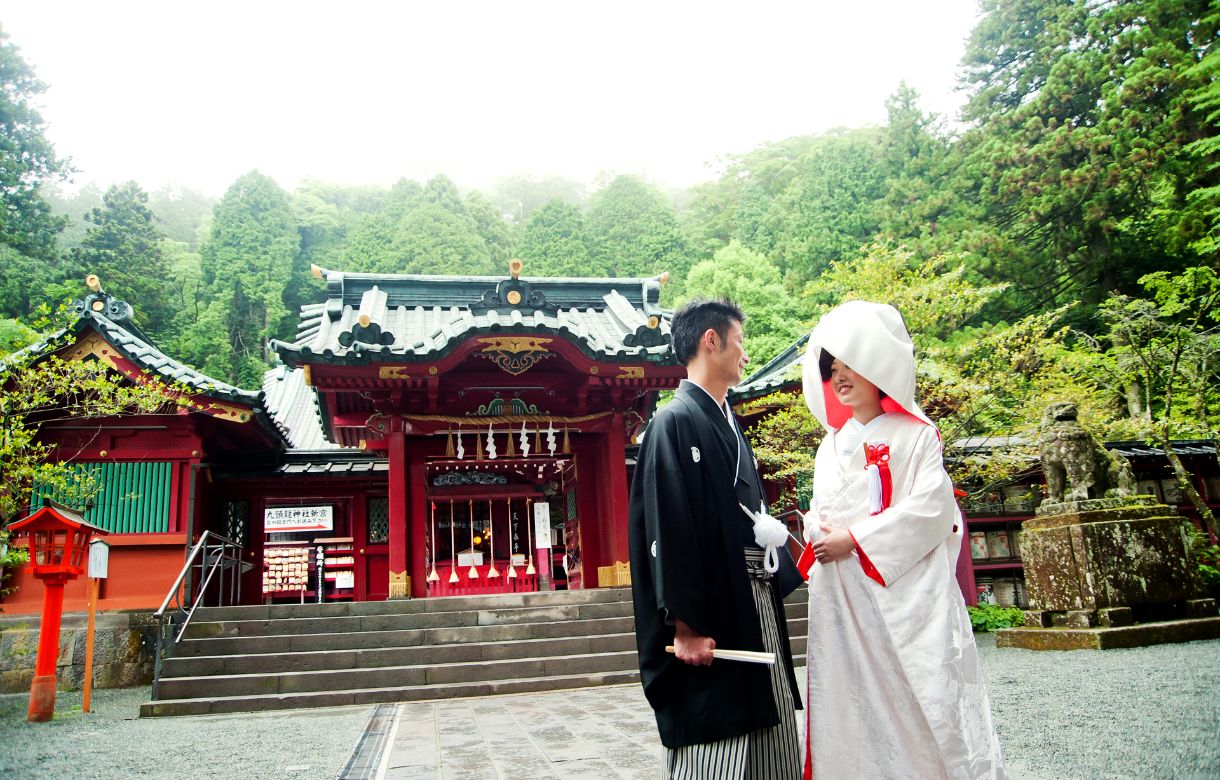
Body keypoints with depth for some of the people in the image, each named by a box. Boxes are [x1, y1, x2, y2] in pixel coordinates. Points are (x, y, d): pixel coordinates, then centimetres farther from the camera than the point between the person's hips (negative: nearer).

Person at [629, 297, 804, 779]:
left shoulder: (727, 423, 15)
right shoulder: (675, 422, -13)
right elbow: (667, 530, -20)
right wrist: (686, 626, -22)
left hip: (756, 609, 9)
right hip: (711, 619, -9)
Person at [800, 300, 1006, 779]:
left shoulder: (915, 434, 0)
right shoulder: (832, 444, 17)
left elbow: (931, 507, -11)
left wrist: (856, 540, -14)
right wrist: (820, 533, -5)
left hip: (905, 592, -5)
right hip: (842, 598, 5)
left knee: (922, 701, -6)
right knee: (852, 700, 6)